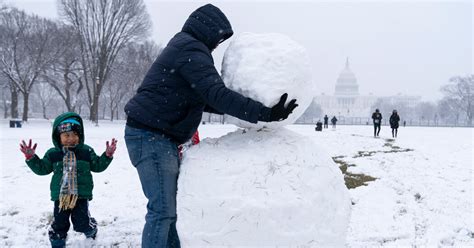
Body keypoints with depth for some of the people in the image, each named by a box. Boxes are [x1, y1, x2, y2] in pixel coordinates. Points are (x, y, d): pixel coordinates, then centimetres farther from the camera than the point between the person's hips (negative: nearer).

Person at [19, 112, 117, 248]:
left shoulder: (87, 151, 1)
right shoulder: (53, 154, 2)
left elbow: (98, 166, 7)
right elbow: (42, 168, 8)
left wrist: (107, 155, -5)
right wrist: (31, 157, -3)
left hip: (81, 195, -1)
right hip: (60, 196, 1)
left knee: (82, 223, -1)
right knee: (59, 223, 4)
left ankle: (91, 231, 33)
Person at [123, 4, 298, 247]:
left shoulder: (184, 47, 20)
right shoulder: (191, 49, -13)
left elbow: (202, 98, 24)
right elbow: (216, 94, -25)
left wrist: (249, 109, 18)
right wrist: (264, 113, -27)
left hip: (158, 136, 10)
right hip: (151, 136, -10)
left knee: (168, 208, 12)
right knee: (162, 210, -10)